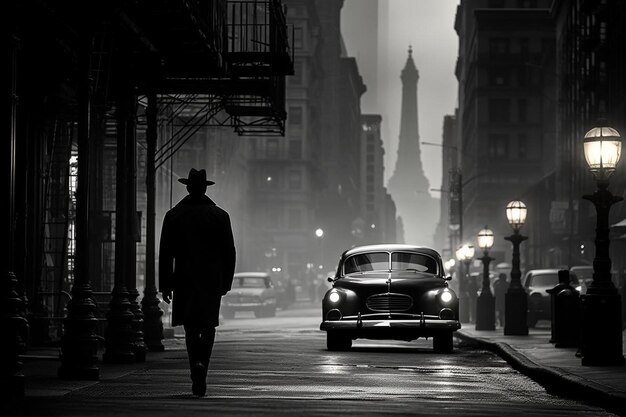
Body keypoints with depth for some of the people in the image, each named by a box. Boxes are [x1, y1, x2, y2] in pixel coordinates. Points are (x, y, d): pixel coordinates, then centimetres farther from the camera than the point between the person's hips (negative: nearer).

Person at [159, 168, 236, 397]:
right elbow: (229, 252, 1)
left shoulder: (173, 215, -1)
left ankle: (197, 375, -7)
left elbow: (165, 254, -1)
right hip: (211, 281, 0)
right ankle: (201, 363, -8)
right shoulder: (220, 216, 0)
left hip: (184, 281, 0)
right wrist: (226, 282, 10)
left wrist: (165, 285, 4)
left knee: (191, 329, 7)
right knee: (208, 327, 12)